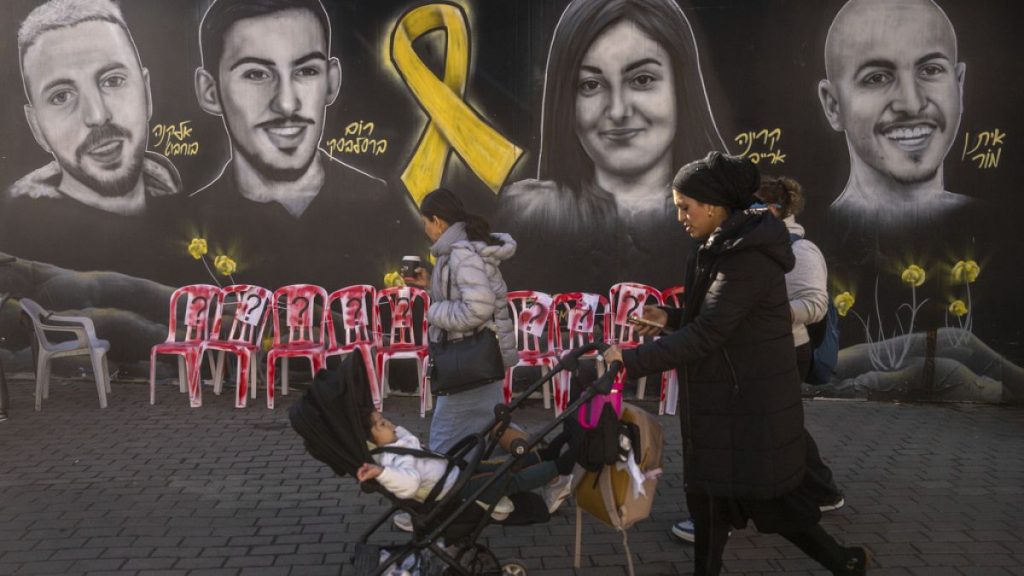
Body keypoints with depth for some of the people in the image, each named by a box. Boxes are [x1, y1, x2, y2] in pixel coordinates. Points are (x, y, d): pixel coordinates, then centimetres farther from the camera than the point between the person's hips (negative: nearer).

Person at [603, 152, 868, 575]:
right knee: (709, 490, 13)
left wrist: (632, 361, -28)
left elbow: (706, 335, -28)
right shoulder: (724, 247, 8)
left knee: (765, 500, 3)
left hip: (753, 403, -9)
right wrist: (671, 318, 5)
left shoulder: (748, 257, -23)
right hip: (723, 397, 9)